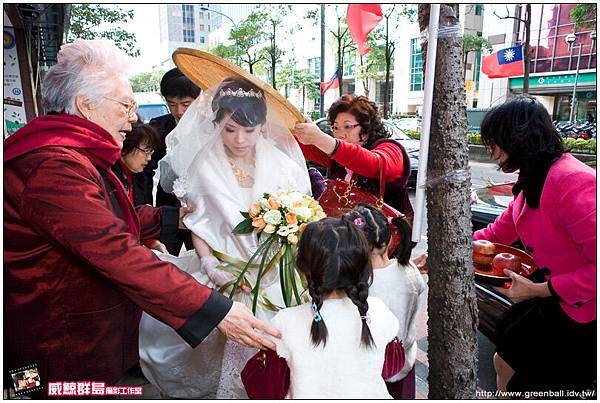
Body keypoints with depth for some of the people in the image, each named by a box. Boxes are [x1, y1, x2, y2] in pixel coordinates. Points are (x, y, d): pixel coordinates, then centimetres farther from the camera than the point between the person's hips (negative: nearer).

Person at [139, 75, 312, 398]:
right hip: (226, 273, 0)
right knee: (234, 348, 2)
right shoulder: (205, 165, -3)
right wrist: (208, 264, -12)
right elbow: (198, 225, 1)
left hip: (276, 275, 1)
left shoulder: (280, 162, -3)